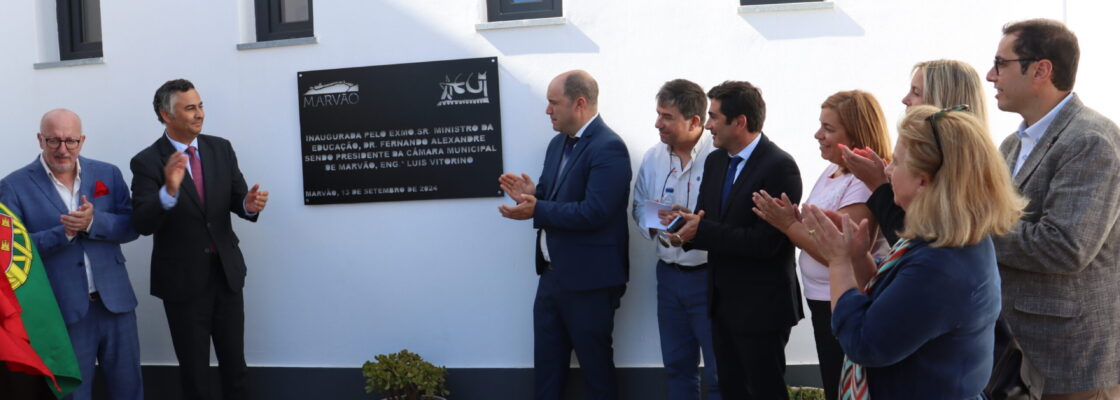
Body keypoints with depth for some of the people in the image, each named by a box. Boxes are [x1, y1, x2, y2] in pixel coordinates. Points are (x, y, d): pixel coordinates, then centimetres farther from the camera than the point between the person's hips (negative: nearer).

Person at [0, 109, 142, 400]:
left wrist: (93, 222, -20)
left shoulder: (108, 174, 4)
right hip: (62, 309, -2)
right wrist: (63, 232, -22)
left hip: (115, 301, 3)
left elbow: (131, 227, -2)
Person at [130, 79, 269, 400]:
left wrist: (249, 204, -23)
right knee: (194, 371, 13)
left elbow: (236, 199, 1)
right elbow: (142, 225, -20)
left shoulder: (221, 148, 0)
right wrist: (169, 191, -38)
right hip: (183, 279, -3)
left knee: (234, 363, 14)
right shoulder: (147, 162, -12)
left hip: (226, 271, 3)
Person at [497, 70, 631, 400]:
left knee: (595, 363, 8)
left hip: (589, 279, -8)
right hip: (552, 273, 9)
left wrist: (535, 210, -25)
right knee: (546, 362, 17)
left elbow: (594, 212, -27)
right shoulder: (559, 142, 10)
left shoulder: (608, 148, -18)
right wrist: (531, 193, -6)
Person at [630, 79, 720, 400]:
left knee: (719, 373, 4)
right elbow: (640, 207, 12)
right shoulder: (653, 157, 4)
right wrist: (653, 226, -8)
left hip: (709, 275, -5)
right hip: (669, 274, 6)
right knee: (677, 366, 18)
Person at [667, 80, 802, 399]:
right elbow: (703, 219, 8)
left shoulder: (780, 167, -18)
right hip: (722, 299, 8)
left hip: (760, 304, -7)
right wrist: (686, 231, -16)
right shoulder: (715, 161, 7)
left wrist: (702, 231, -24)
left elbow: (766, 242, -24)